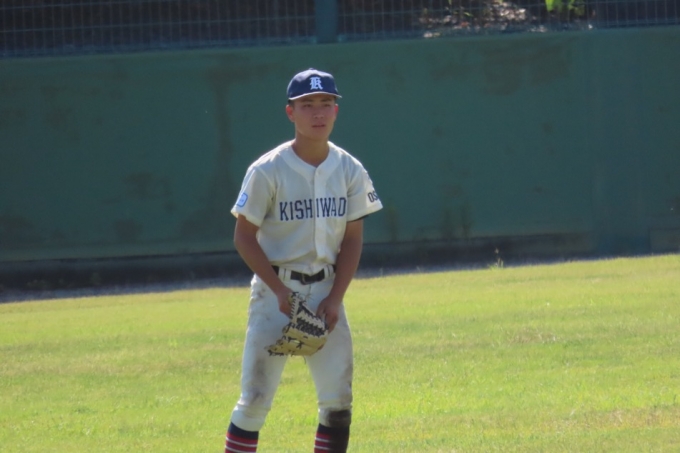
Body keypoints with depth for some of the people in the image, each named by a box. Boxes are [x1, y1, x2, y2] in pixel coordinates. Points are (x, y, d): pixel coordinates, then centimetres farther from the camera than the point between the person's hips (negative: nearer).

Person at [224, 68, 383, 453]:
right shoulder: (267, 171, -11)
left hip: (327, 290, 4)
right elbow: (244, 238, -7)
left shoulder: (350, 171, 1)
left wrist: (335, 298, -7)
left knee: (338, 400, 1)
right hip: (275, 290, -4)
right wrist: (281, 291, -15)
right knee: (255, 399, -7)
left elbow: (353, 239, 5)